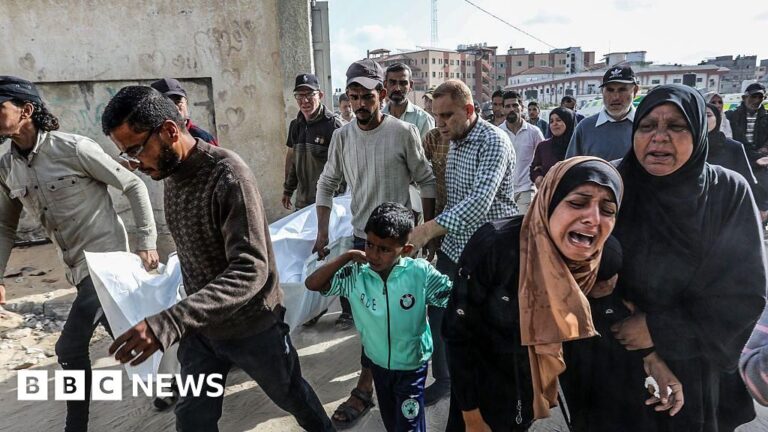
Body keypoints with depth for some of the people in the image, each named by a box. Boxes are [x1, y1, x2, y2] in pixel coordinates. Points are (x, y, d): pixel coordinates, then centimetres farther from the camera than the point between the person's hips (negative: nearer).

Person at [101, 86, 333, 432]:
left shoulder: (228, 175, -27)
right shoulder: (170, 175, -1)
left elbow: (251, 271, -35)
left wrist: (169, 322, -44)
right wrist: (182, 321, 6)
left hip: (252, 325, -6)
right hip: (200, 326, 6)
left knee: (290, 396, 18)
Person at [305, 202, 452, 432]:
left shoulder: (420, 273, -25)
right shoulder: (356, 274, -18)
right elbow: (313, 283, -20)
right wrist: (348, 256, -26)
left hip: (411, 366, -3)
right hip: (377, 362, 3)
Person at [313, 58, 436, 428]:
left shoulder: (404, 132, -11)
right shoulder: (342, 136, 0)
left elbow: (426, 182, -5)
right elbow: (326, 185, 8)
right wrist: (322, 232, 3)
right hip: (361, 235, 4)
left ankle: (364, 389, 14)